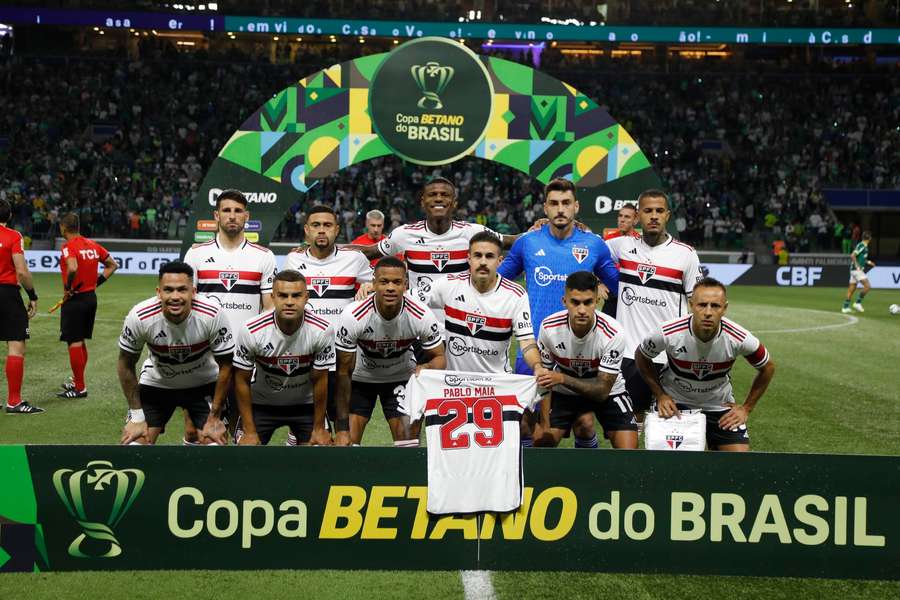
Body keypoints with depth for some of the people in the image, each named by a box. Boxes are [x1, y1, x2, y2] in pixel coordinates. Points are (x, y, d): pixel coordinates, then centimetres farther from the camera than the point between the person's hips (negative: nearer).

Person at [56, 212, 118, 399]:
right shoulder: (93, 245, 8)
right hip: (91, 297, 8)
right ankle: (77, 381, 30)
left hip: (75, 299, -8)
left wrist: (67, 288, -18)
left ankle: (79, 388, 3)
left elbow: (72, 268, -33)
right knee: (81, 341, 19)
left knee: (74, 343, -1)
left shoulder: (68, 246, -15)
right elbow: (112, 265, 15)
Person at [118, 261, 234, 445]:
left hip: (203, 384, 0)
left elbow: (225, 367, -14)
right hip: (155, 383, 1)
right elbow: (126, 365, -10)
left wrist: (214, 418, -11)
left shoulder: (213, 315, -28)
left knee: (214, 441, -11)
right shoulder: (139, 316, -26)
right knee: (135, 441, -9)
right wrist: (137, 417, -8)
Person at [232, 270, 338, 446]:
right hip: (261, 403, 0)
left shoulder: (322, 331, -24)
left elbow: (319, 381, -12)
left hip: (305, 404, 1)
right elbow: (243, 381, -12)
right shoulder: (250, 331, -25)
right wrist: (249, 432, -9)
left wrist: (319, 428, -4)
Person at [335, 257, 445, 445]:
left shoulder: (422, 316, -25)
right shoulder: (353, 316, -29)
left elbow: (439, 358, -11)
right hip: (361, 378, -1)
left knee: (408, 442, -9)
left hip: (402, 378, 1)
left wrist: (426, 367, -37)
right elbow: (344, 372, -19)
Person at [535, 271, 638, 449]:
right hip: (564, 391, 2)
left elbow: (602, 390, -25)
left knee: (628, 451, -18)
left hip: (607, 391, -1)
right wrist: (546, 426, -16)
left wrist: (562, 378, -40)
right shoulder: (549, 327, -23)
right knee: (541, 445, -11)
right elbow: (543, 376, -10)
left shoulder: (613, 333, -29)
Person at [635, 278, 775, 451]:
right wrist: (660, 395, -7)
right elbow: (641, 357, -4)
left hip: (720, 405, 1)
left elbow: (767, 368, -2)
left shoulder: (740, 339, -23)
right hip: (674, 404, -1)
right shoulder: (667, 333, -26)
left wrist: (746, 409, 0)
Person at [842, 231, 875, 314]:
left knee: (851, 289, 9)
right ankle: (858, 303, -7)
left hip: (855, 270, 9)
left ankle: (845, 307, 10)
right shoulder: (861, 246, -13)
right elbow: (852, 255, -21)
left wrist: (868, 262, 26)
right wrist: (857, 266, -22)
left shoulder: (864, 246, 15)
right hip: (857, 270, -9)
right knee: (867, 286, -11)